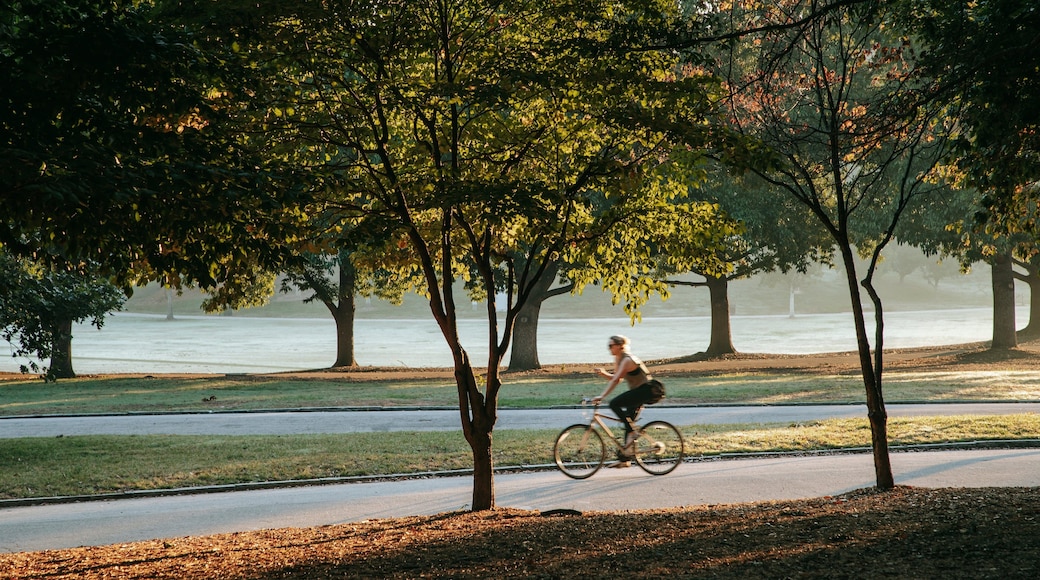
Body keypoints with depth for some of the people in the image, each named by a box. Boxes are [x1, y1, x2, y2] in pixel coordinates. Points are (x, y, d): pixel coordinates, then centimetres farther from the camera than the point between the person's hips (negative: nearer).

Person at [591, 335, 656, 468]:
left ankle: (632, 433, -17)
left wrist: (602, 396, -32)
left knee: (614, 404, -23)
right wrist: (603, 373, -6)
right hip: (637, 392, 10)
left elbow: (616, 380, -27)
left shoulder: (627, 360, -20)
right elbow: (616, 378, 13)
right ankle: (624, 459, 8)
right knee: (628, 423, 7)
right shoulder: (618, 359, 9)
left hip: (644, 390, -10)